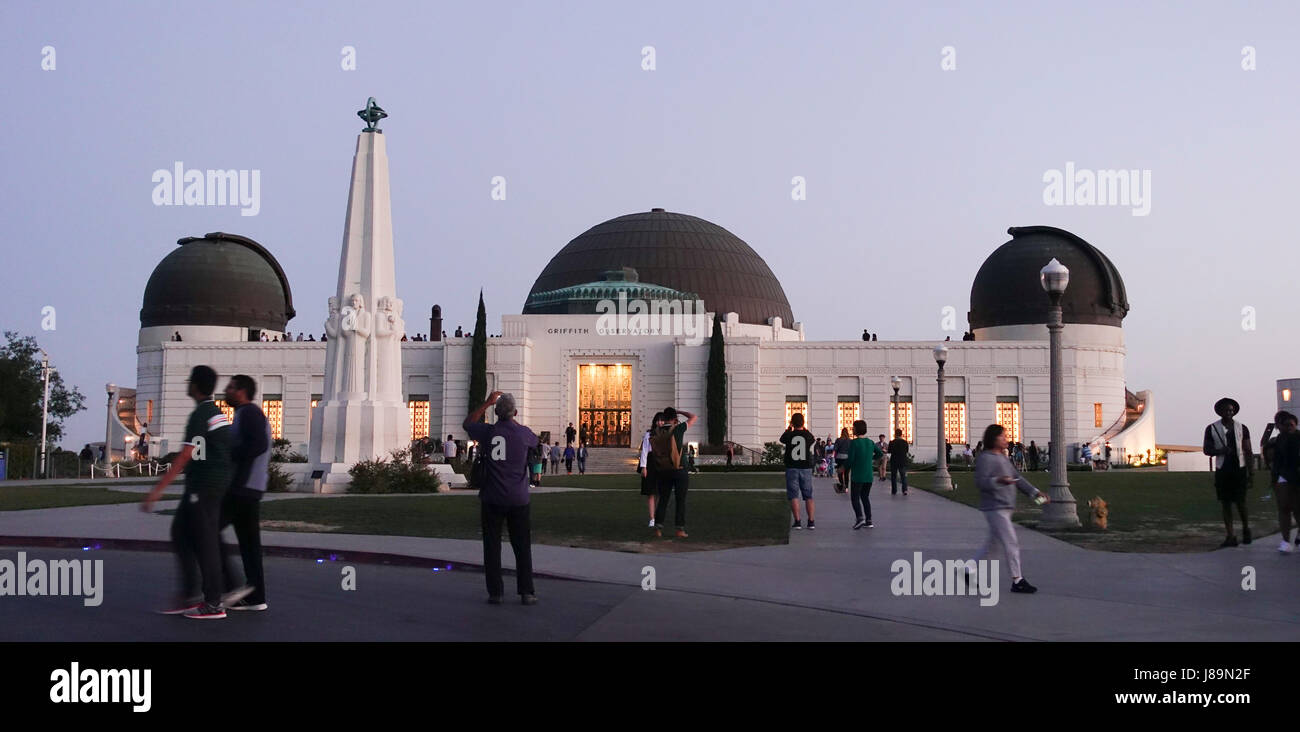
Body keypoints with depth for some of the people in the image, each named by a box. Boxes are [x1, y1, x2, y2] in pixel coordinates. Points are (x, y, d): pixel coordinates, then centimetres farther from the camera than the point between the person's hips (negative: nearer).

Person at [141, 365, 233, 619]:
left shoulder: (200, 415, -15)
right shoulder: (218, 413, 15)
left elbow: (184, 457, -21)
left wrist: (157, 491, -22)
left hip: (203, 486, -9)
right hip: (219, 482, 9)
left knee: (205, 542, -3)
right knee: (180, 533, 14)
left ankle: (213, 605, 3)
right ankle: (190, 595, 13)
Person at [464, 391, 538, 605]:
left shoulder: (488, 431, -4)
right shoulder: (523, 433, -5)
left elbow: (467, 423, 16)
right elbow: (535, 440, 20)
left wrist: (486, 403, 18)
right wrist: (515, 422, 26)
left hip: (492, 499, 0)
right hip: (518, 499, 0)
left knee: (492, 546, 7)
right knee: (522, 546, 7)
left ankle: (495, 592, 6)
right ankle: (526, 592, 7)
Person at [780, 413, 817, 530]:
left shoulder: (789, 435, -7)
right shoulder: (809, 436, -3)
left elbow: (782, 439, 14)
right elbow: (814, 446, 16)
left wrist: (789, 428, 25)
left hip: (792, 468, -2)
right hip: (806, 468, 2)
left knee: (793, 496, 2)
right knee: (808, 496, 8)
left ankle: (797, 521, -2)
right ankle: (811, 521, 3)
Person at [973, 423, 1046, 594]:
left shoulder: (1003, 458, 18)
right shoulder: (985, 458, -12)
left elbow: (1017, 478, 17)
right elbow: (980, 482, -20)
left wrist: (1035, 492, 8)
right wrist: (999, 481, -35)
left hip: (1005, 508, 10)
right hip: (994, 508, -10)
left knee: (991, 543, 15)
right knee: (1011, 543, -10)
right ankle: (1017, 580, -5)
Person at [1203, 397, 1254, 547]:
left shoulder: (1242, 428, 4)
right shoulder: (1211, 428, 4)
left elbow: (1248, 452, 5)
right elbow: (1206, 450, 7)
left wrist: (1251, 473, -2)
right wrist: (1220, 451, -14)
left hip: (1239, 469, -1)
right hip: (1222, 470, 1)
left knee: (1240, 502, -2)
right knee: (1226, 504, 2)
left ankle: (1245, 528, 25)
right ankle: (1231, 537, 5)